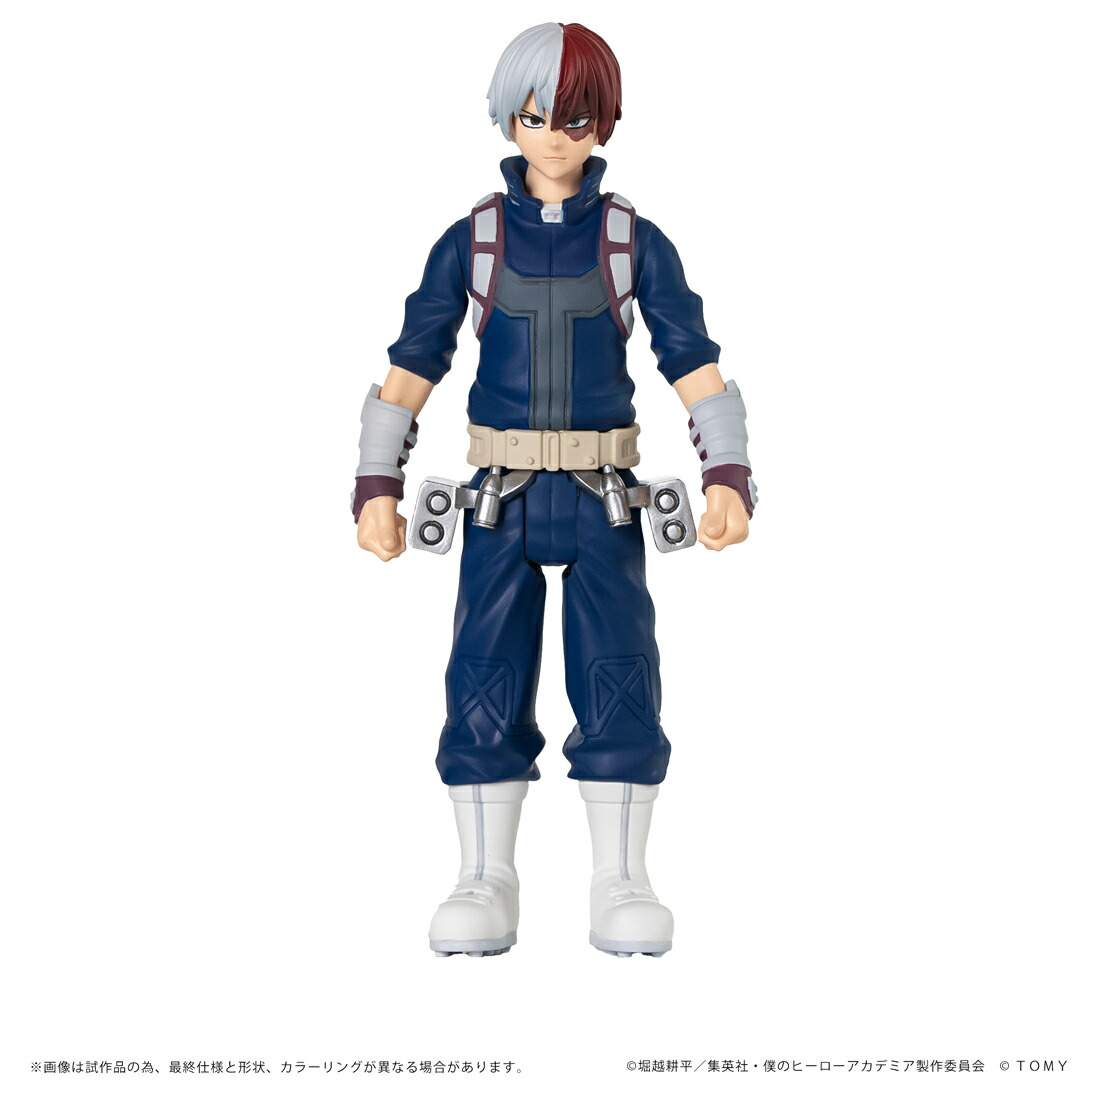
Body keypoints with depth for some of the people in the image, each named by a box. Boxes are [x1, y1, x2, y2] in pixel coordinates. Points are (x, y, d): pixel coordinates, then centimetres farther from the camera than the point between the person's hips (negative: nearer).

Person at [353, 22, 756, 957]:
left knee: (618, 678, -7)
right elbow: (410, 369, 4)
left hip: (602, 498, 0)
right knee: (486, 682, -4)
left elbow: (698, 369, -1)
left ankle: (621, 884, 0)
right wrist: (377, 487, -5)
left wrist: (729, 478, -14)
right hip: (501, 497, 1)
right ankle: (488, 882, 4)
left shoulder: (636, 242, 3)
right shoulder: (471, 241, 5)